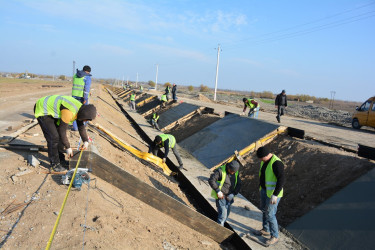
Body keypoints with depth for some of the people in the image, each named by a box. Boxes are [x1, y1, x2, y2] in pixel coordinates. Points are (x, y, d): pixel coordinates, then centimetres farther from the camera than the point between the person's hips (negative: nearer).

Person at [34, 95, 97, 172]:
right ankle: (54, 163, 1)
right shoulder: (68, 112, -34)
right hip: (42, 111, -9)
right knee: (53, 137, -13)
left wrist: (86, 141, 3)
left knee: (59, 136, 8)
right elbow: (62, 131, -25)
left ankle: (61, 160, 21)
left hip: (51, 110, 9)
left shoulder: (80, 107, -8)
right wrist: (68, 147, -15)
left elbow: (81, 126, 7)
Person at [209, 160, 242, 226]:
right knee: (223, 214, -12)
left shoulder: (236, 173, 1)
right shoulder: (220, 171, -17)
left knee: (227, 214, 12)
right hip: (220, 196, -6)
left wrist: (233, 194, -4)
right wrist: (218, 191, -21)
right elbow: (211, 180, -18)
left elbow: (238, 184, 9)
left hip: (228, 197, 6)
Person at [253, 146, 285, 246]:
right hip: (265, 190, 9)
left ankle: (274, 236, 20)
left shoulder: (276, 163, -29)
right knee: (264, 210, 22)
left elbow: (281, 180, -31)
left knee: (270, 215, 0)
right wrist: (261, 187, 23)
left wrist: (275, 195, -31)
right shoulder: (265, 161, 0)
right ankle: (266, 230, 41)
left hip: (273, 193, -9)